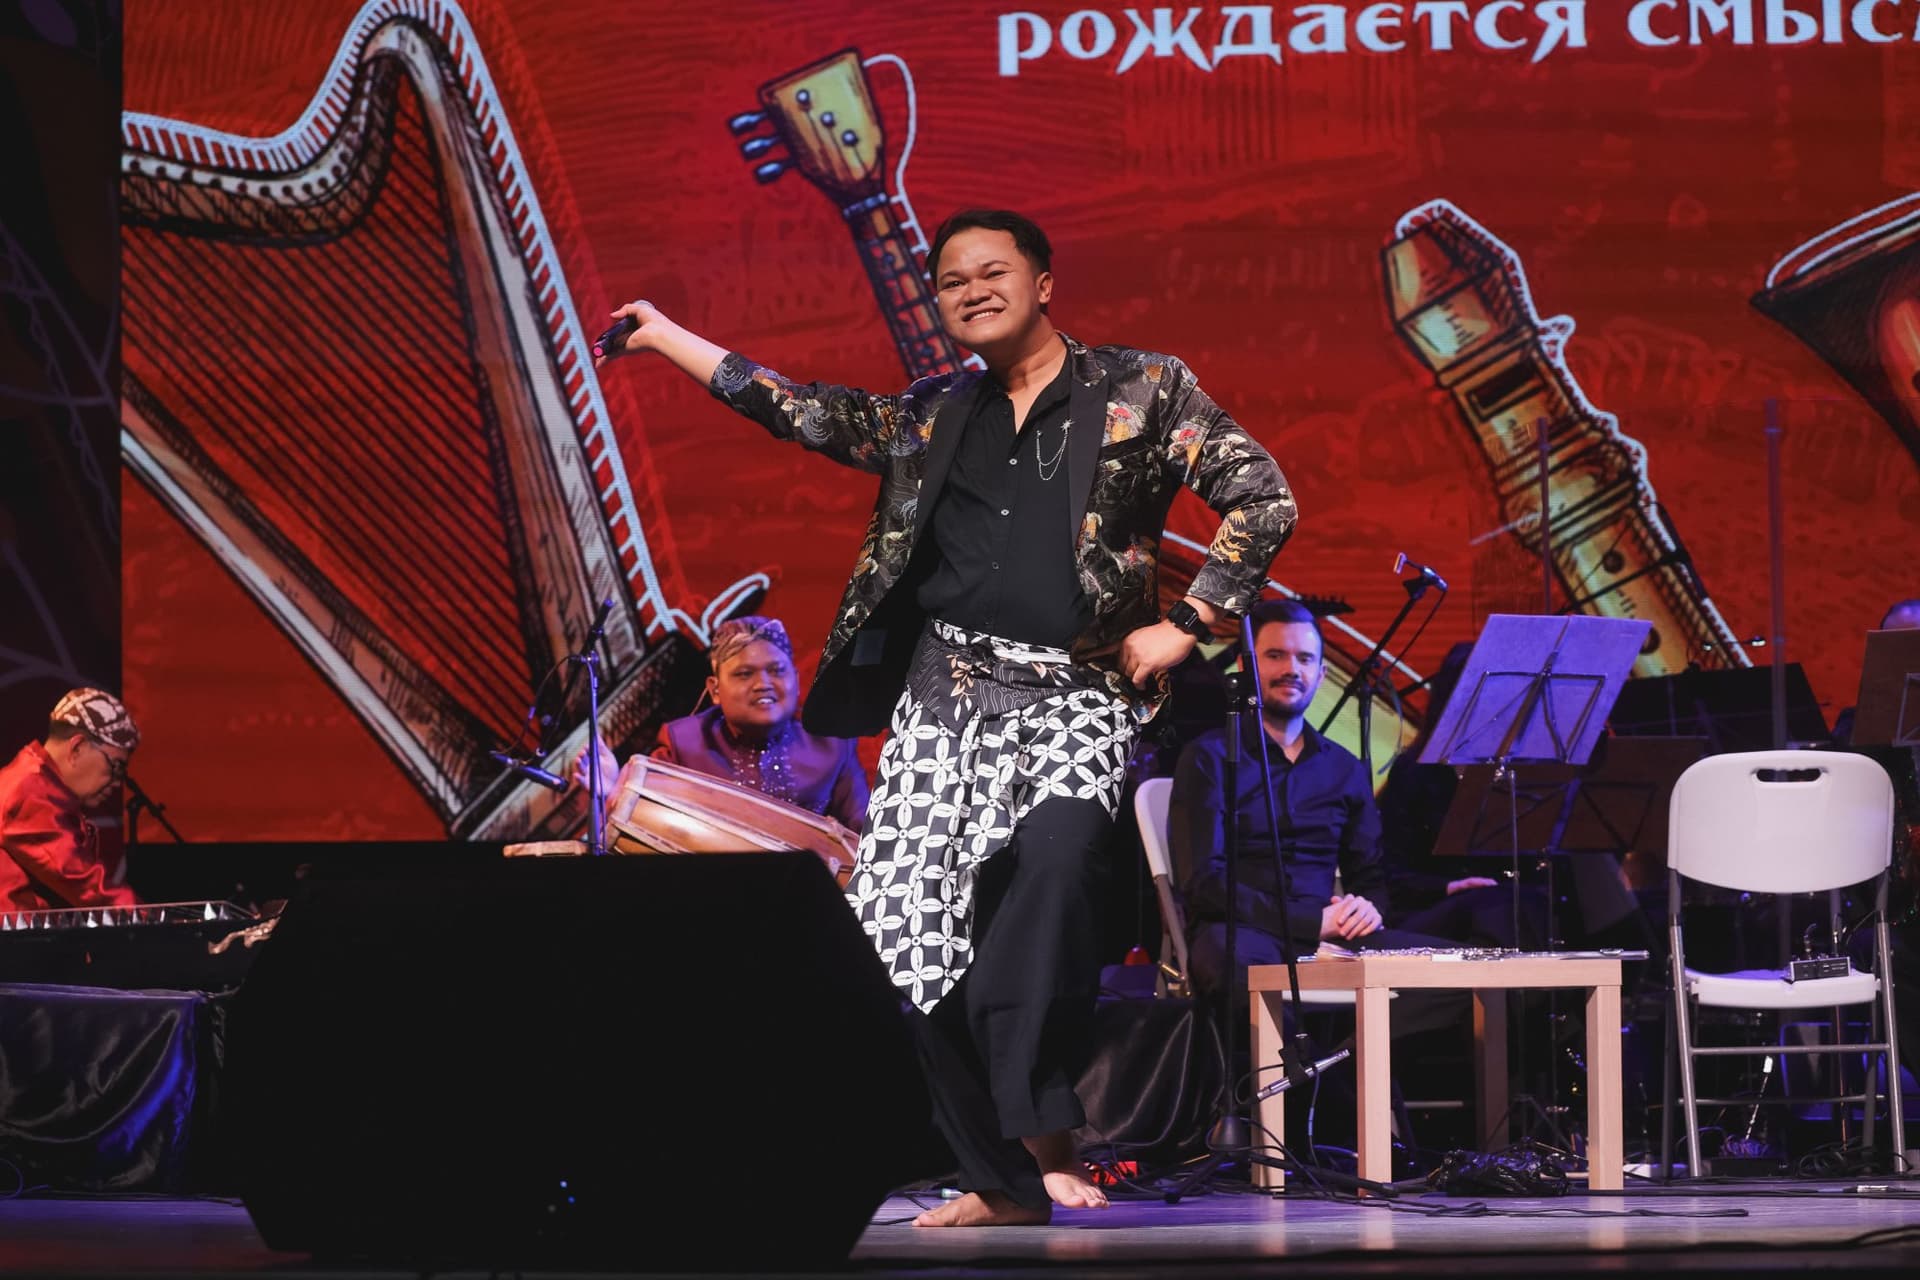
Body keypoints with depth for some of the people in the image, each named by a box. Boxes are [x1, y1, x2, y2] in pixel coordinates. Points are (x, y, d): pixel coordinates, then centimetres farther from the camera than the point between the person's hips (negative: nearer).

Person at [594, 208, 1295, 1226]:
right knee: (912, 935, -6)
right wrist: (666, 338, 19)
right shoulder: (935, 417, 19)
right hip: (946, 695, 5)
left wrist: (1184, 625, -6)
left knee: (1050, 855, -34)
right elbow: (800, 412, 21)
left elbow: (1264, 499, 1)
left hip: (1075, 697, -5)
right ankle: (1003, 1180, 2)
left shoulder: (1140, 391, 6)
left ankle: (1044, 1132, -28)